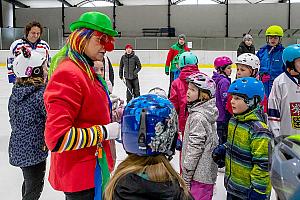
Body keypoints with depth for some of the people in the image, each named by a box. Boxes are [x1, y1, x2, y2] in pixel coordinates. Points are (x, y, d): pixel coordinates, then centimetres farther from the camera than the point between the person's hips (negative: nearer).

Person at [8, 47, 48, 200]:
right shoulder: (41, 93, -22)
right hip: (34, 149, -8)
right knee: (35, 187, 7)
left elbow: (13, 119, 11)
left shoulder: (16, 91, 1)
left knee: (29, 181, 27)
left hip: (18, 147, 8)